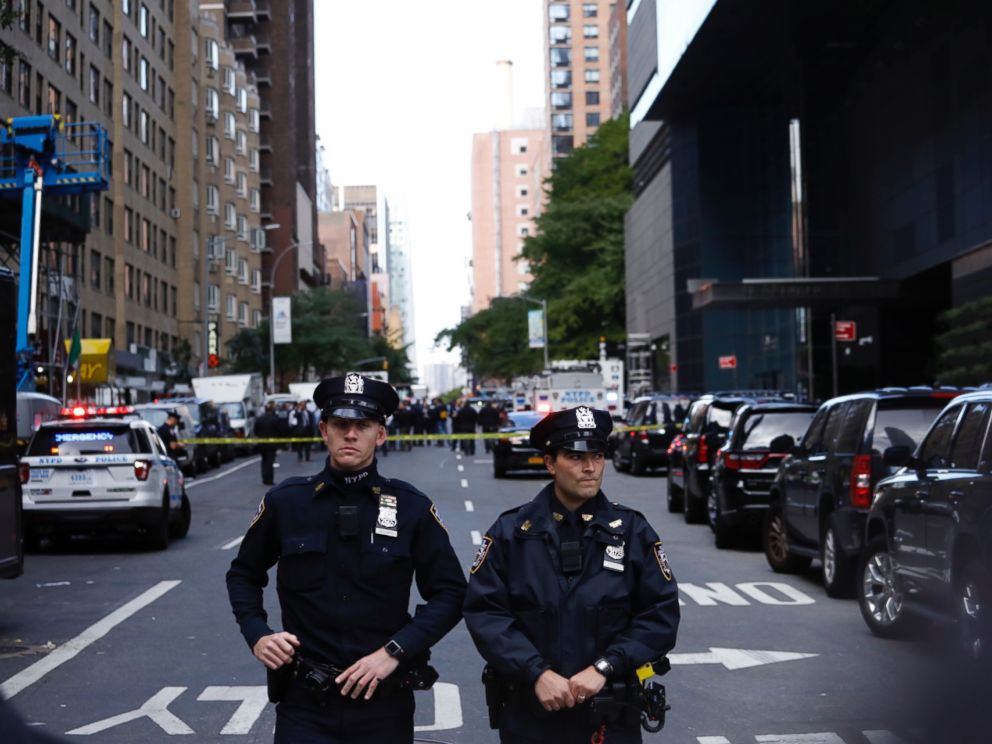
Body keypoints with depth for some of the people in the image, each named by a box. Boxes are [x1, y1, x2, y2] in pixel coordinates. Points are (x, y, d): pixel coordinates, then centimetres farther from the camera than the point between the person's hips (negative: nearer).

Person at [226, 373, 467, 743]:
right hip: (305, 703, 0)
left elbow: (449, 592, 0)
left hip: (384, 700, 0)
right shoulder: (284, 502, -1)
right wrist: (256, 634, -3)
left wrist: (394, 651, -11)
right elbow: (243, 575, 13)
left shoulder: (411, 507, -3)